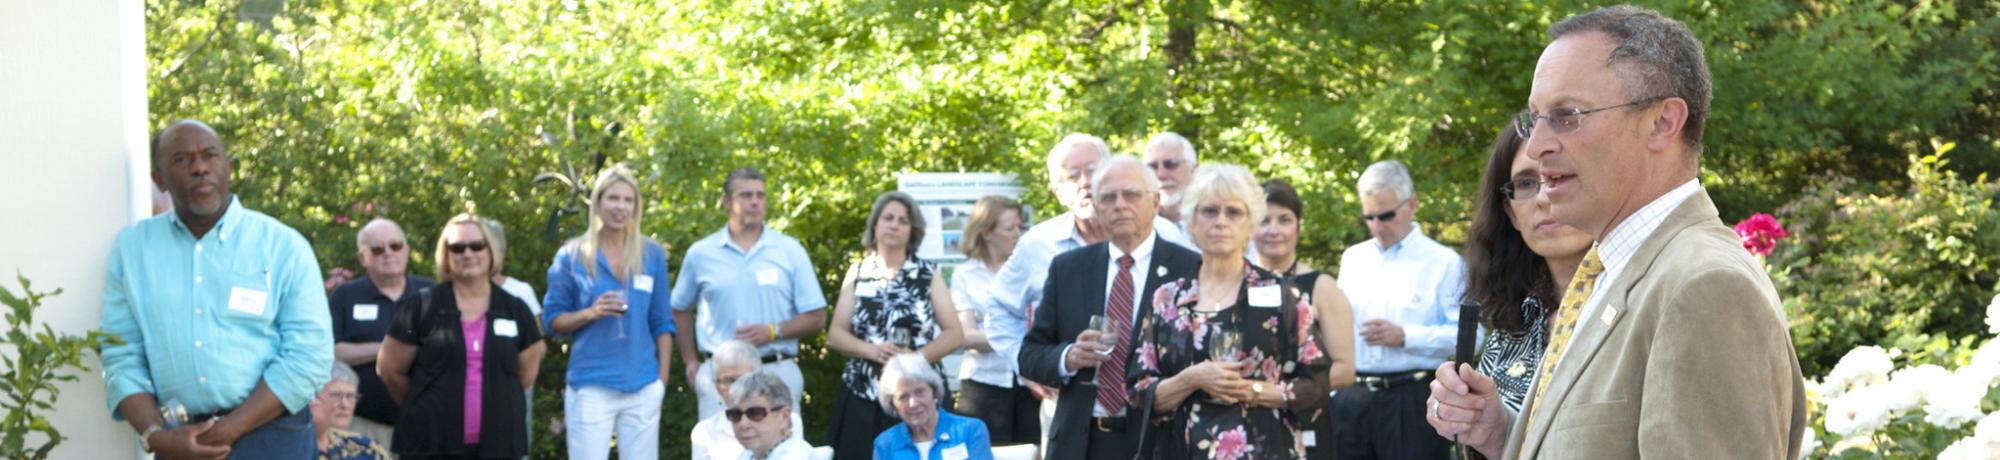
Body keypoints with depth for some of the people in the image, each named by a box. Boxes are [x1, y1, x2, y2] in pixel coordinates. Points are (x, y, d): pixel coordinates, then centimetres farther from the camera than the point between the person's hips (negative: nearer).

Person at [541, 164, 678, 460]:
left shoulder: (652, 254, 7)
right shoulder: (572, 256, 1)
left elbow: (661, 323, 10)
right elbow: (552, 320, 3)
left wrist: (663, 378, 5)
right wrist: (592, 312, -14)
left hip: (643, 388, 2)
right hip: (591, 387, -2)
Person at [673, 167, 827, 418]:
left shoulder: (790, 251, 5)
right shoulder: (701, 254, 8)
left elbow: (817, 318, 4)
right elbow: (680, 310, 22)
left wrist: (773, 331, -11)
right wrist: (690, 362, 13)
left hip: (777, 372, 0)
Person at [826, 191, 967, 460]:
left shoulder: (928, 274, 7)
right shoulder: (858, 273, 11)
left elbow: (954, 334, 2)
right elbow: (835, 336, 7)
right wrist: (872, 350, -12)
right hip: (863, 397, 1)